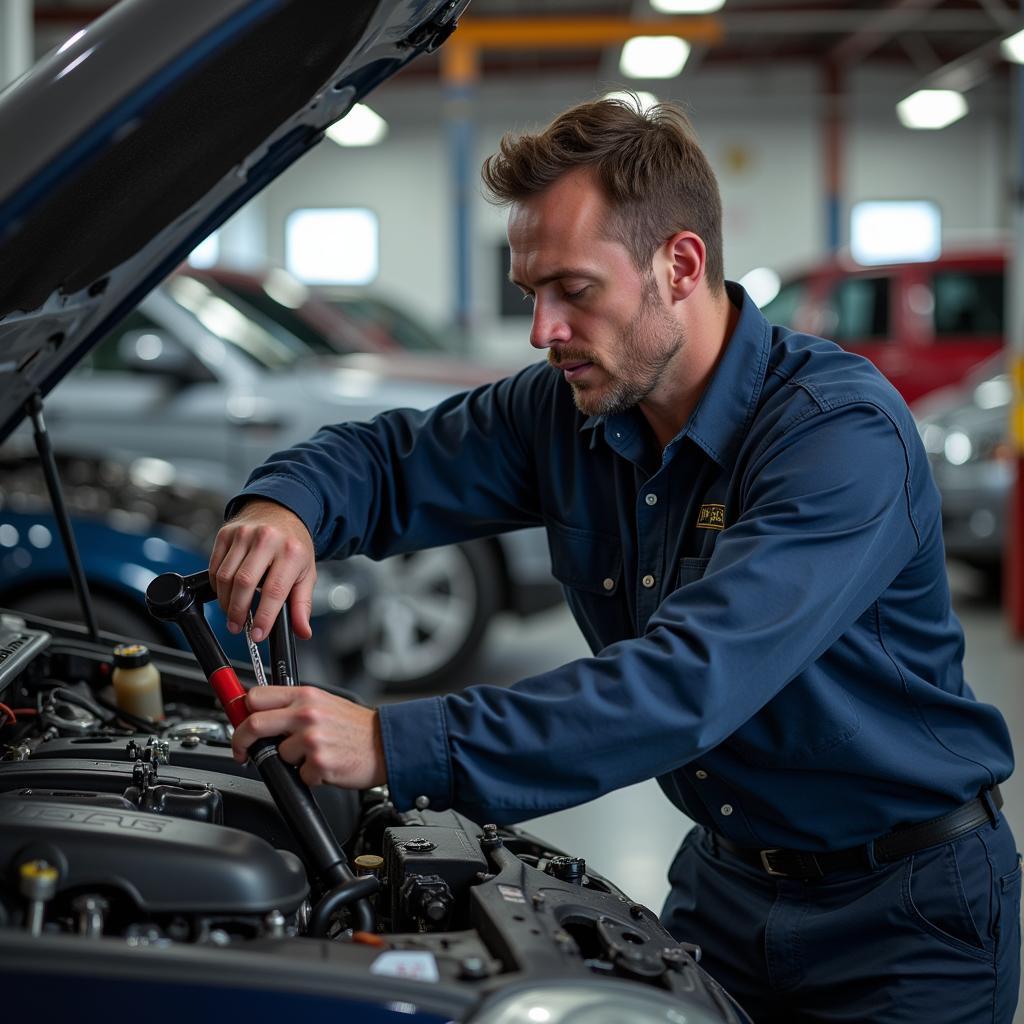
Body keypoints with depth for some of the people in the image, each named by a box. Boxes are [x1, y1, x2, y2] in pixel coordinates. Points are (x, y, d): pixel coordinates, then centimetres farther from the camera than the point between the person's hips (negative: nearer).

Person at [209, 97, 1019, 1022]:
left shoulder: (844, 434, -28)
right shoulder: (568, 410, -5)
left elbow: (689, 682, -38)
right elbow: (390, 459, 9)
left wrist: (399, 748, -43)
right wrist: (285, 506, -17)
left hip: (904, 911, -6)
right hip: (725, 880, 6)